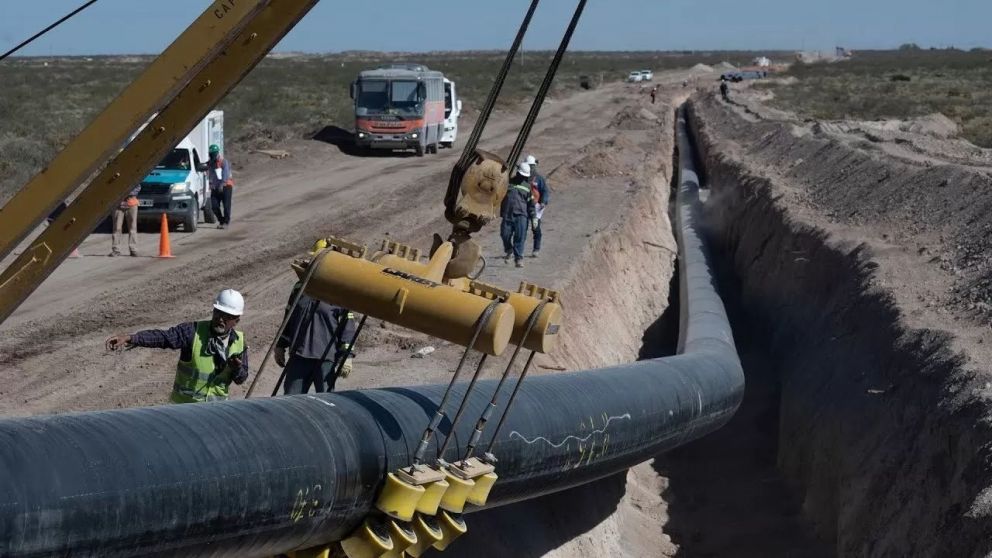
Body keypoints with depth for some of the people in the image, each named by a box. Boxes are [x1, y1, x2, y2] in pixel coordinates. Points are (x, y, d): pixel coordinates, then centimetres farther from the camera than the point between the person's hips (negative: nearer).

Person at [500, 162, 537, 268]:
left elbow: (531, 203, 14)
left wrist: (533, 217, 7)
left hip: (521, 215, 0)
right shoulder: (508, 182, 11)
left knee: (520, 237, -11)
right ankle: (508, 251, 27)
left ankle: (518, 258, -8)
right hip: (507, 214, 0)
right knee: (505, 235, -2)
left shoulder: (527, 186, 13)